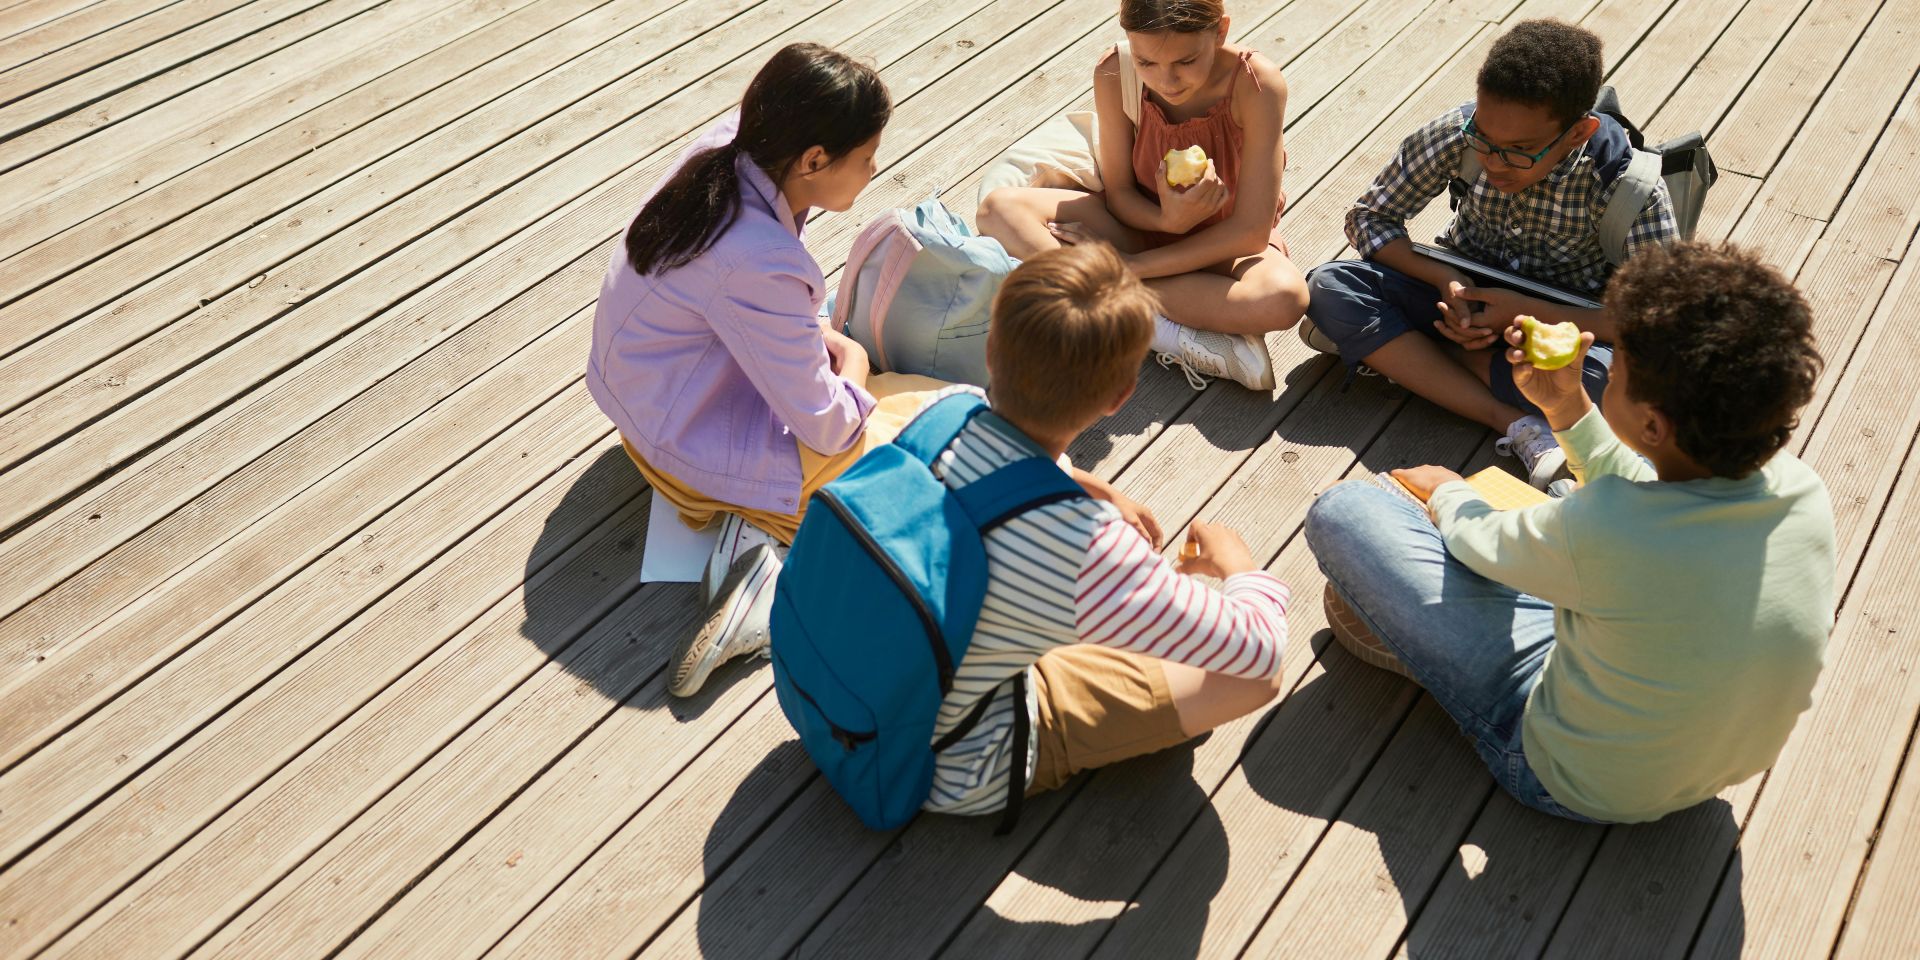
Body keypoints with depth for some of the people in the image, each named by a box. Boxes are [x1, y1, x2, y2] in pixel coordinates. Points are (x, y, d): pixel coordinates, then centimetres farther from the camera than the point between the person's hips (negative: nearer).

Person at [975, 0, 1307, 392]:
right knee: (999, 209, -22)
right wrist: (1166, 219, -30)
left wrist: (1128, 267, -25)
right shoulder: (1114, 75, -19)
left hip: (1227, 243, -4)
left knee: (1284, 297, -38)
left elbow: (1252, 231, -25)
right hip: (1144, 223, 4)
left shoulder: (1257, 83, -26)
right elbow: (1118, 192, -7)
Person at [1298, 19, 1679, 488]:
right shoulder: (1457, 133, -20)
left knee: (1613, 377, -37)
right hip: (1467, 293, 3)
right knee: (1329, 287, -24)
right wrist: (1448, 282, -24)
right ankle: (1515, 424, -30)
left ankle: (1385, 345, -21)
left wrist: (1525, 312, -29)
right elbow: (1368, 218, -8)